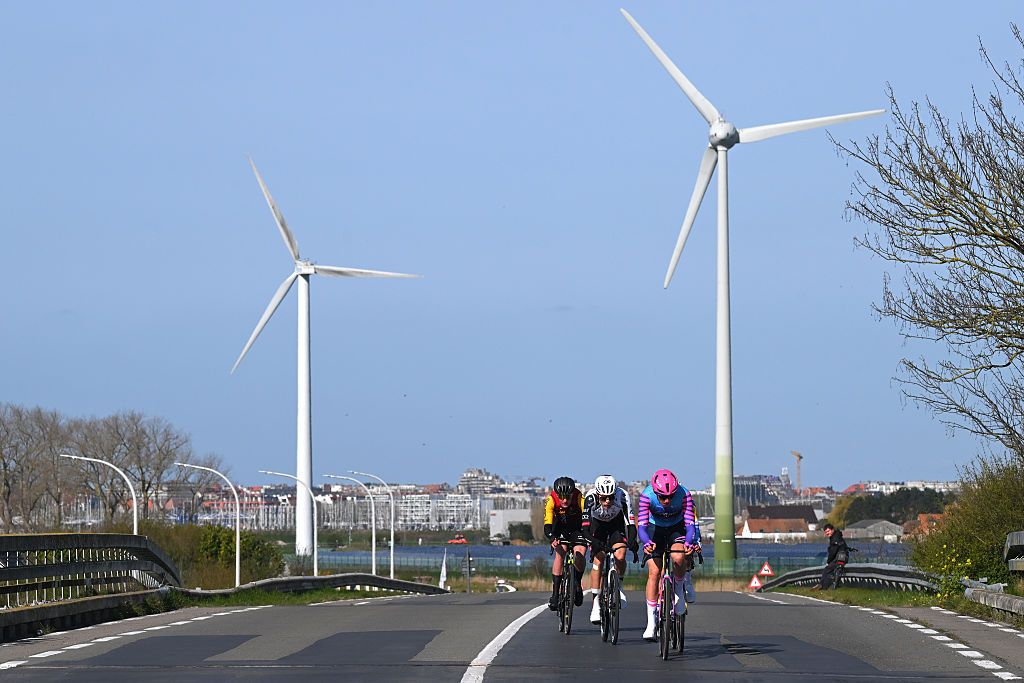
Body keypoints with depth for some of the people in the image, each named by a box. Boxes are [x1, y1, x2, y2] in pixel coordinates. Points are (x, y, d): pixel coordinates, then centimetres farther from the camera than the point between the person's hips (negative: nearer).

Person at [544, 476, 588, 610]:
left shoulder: (580, 499, -33)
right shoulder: (551, 500, -30)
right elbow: (547, 526, -35)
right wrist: (553, 539, -54)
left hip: (578, 527, 0)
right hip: (560, 526, 0)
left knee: (580, 554, -21)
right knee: (560, 553, -22)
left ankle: (578, 585, 7)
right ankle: (555, 594, -18)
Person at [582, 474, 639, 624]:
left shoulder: (622, 496, -33)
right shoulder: (590, 498, -35)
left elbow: (630, 522, -35)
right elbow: (585, 528, -38)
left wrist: (632, 540, -53)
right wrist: (594, 542, -56)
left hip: (617, 522, 0)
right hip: (597, 523, 0)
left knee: (620, 557, -20)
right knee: (598, 561, -16)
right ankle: (596, 604, -10)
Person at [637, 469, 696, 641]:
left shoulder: (684, 495, -29)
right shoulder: (647, 496, -30)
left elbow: (690, 523, -33)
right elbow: (642, 526, -34)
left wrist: (689, 542, -52)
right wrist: (647, 543, -55)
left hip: (677, 528, 0)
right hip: (655, 529, 0)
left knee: (678, 557, -31)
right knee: (654, 572, -13)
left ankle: (678, 590, -1)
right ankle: (651, 623, -9)